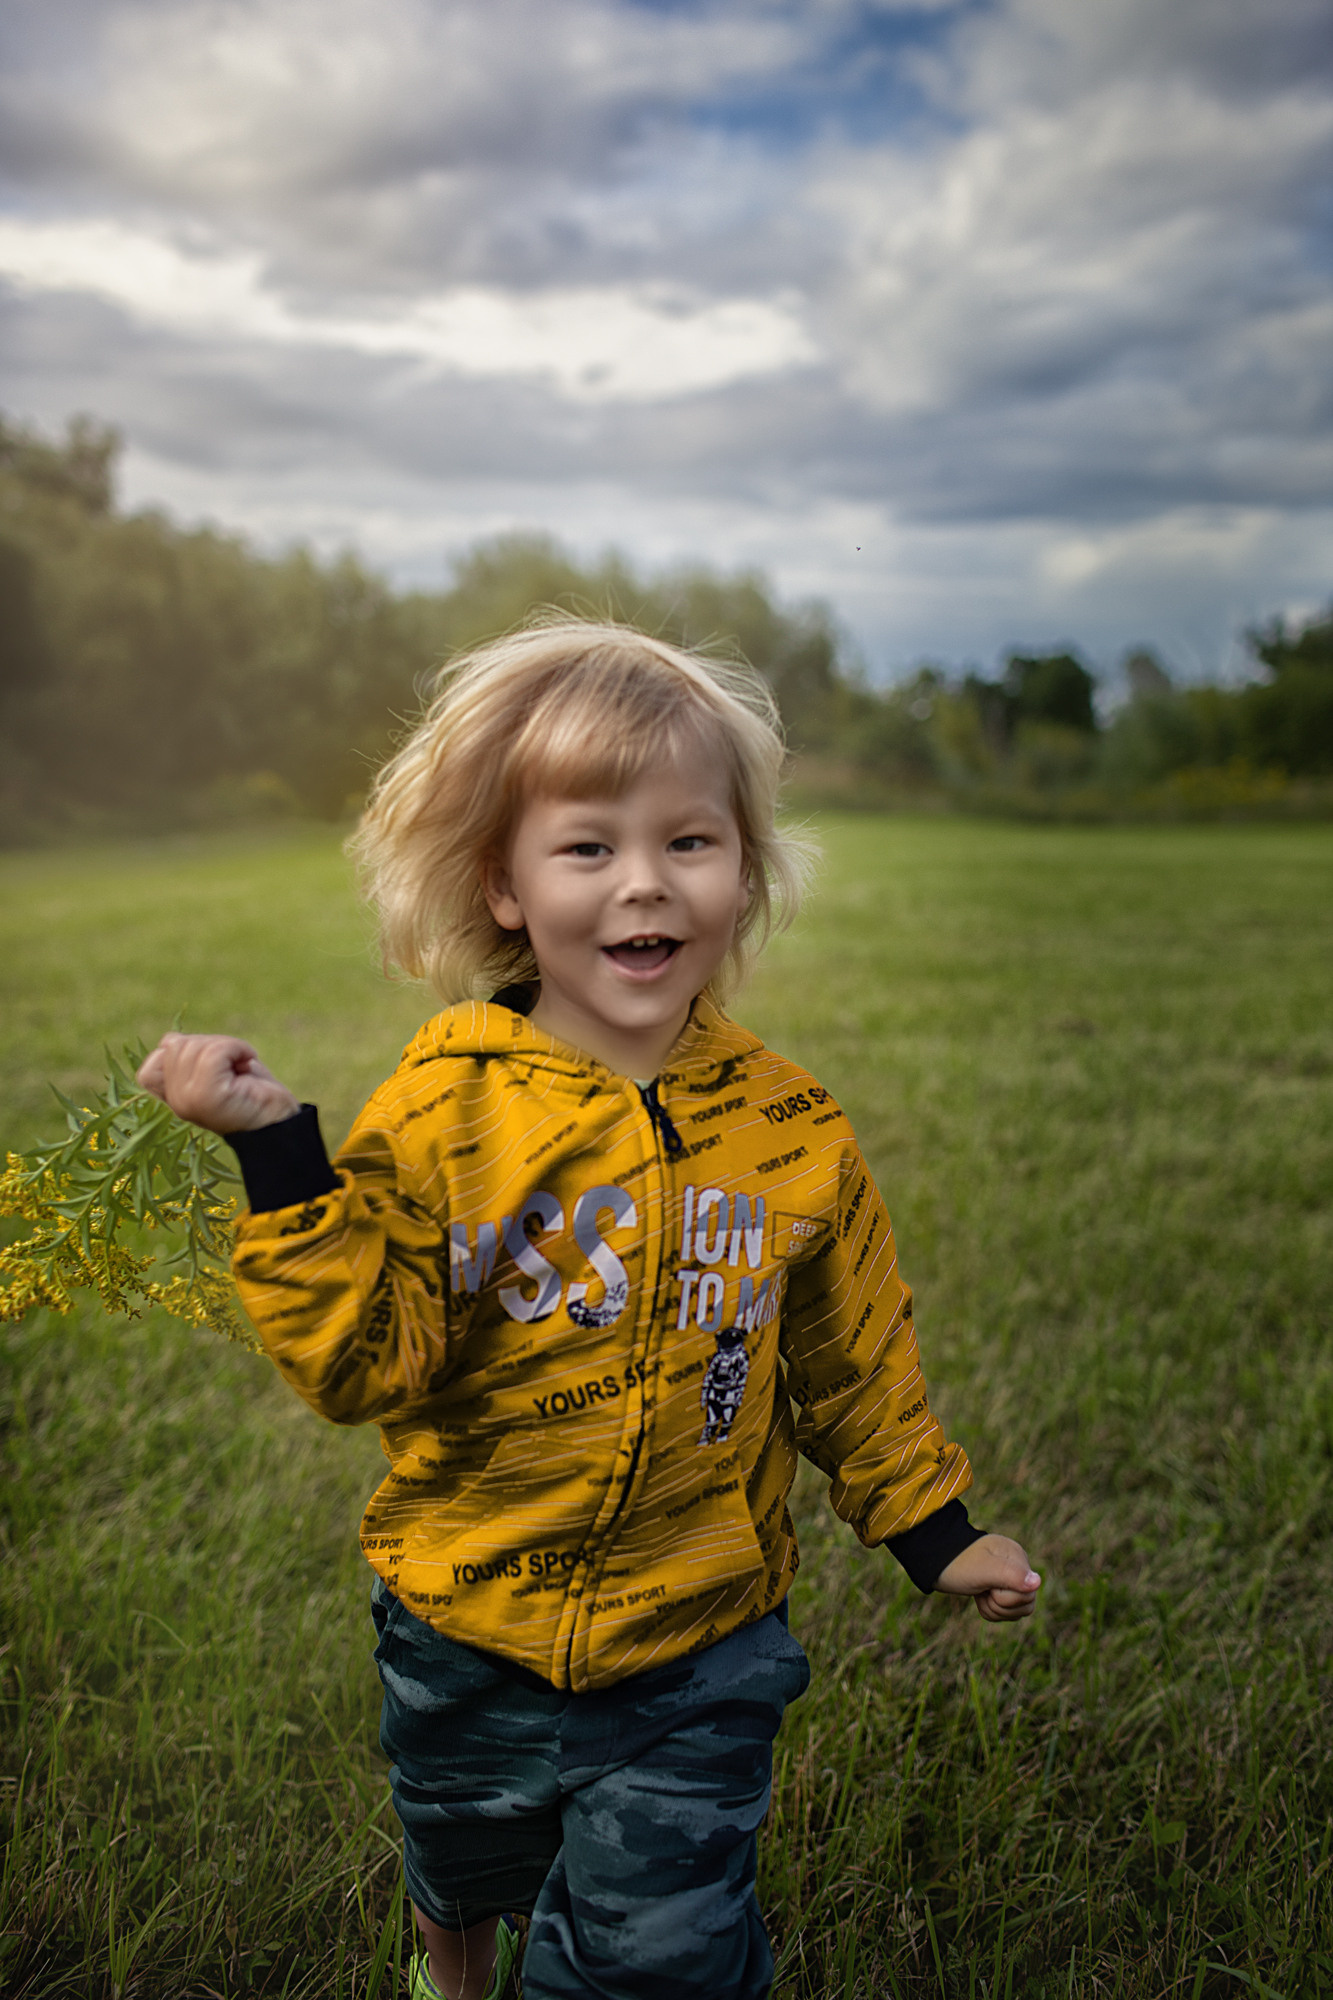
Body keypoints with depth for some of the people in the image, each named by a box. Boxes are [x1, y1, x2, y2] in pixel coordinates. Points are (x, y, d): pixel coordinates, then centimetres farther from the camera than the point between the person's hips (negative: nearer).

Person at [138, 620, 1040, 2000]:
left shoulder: (788, 1127, -11)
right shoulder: (441, 1113, -17)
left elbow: (853, 1356, 2)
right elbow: (362, 1362, -19)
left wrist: (932, 1529, 7)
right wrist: (281, 1160, -30)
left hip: (698, 1644, 0)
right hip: (467, 1632, 1)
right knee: (462, 1878, 28)